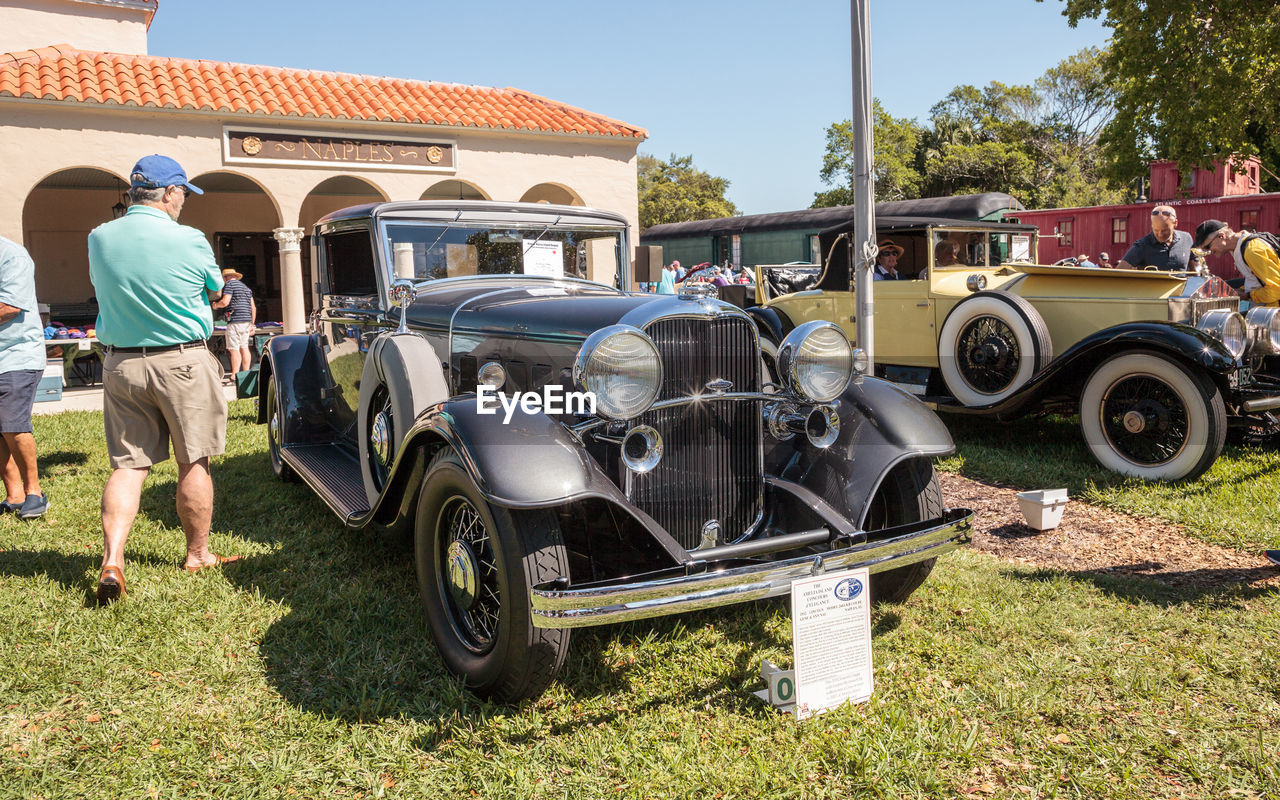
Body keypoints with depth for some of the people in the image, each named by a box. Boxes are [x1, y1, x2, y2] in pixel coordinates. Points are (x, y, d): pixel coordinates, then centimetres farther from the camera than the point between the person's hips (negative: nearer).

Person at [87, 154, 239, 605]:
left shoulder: (99, 239, 2)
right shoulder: (189, 240, -11)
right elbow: (217, 293, 5)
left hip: (119, 363, 4)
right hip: (183, 361, -4)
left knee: (127, 465, 8)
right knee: (194, 462, 8)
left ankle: (112, 560, -4)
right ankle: (198, 555, 19)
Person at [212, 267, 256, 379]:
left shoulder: (229, 284, -2)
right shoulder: (246, 287, 22)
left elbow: (225, 302, -14)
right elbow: (253, 307, 18)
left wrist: (215, 305, 7)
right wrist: (252, 324, 21)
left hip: (235, 321, -8)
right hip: (247, 320, 8)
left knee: (234, 349, -9)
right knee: (244, 347, 11)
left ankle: (234, 376, -12)